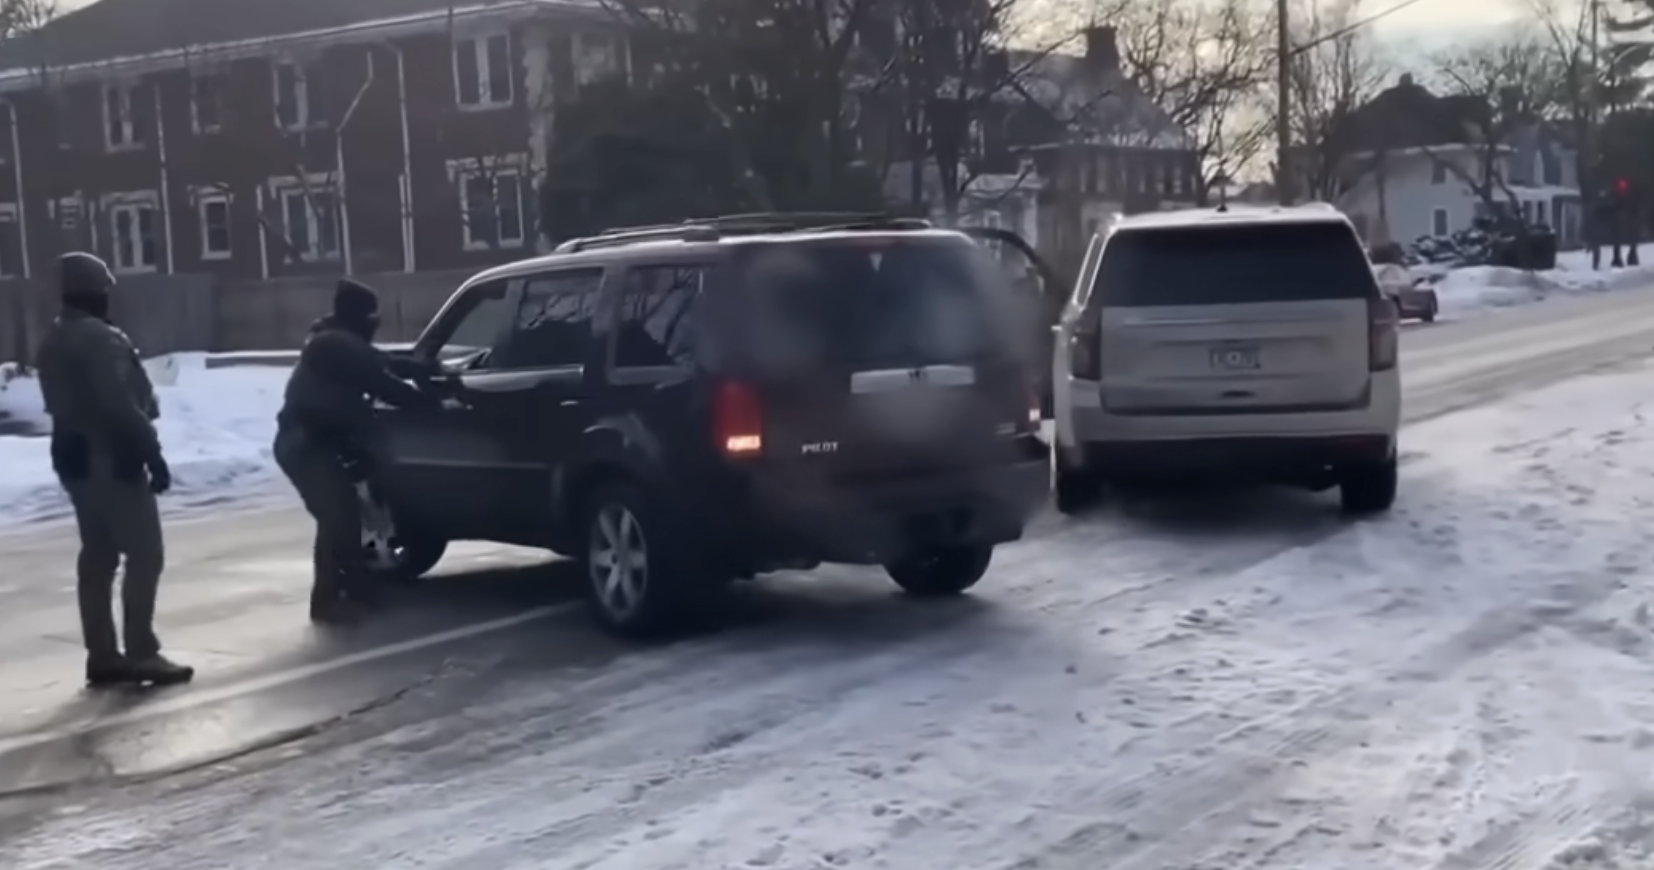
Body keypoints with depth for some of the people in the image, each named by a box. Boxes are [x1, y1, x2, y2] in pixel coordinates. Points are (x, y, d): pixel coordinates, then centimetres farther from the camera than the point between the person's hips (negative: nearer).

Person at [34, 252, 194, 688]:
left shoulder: (53, 343, 14)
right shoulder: (101, 339, -18)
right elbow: (122, 406, -23)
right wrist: (152, 453, -20)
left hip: (75, 458, 10)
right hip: (113, 459, -10)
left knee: (97, 557, 12)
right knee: (144, 555, -5)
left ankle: (102, 655, 14)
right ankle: (141, 653, -7)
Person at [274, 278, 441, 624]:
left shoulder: (336, 343, 16)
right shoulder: (338, 346, -15)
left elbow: (384, 364, 22)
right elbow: (382, 385, -17)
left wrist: (429, 370, 15)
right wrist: (430, 401, -10)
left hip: (307, 440, 10)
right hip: (305, 443, -10)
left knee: (342, 513, 13)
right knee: (336, 516, -13)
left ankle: (352, 587, 21)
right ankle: (327, 598, -10)